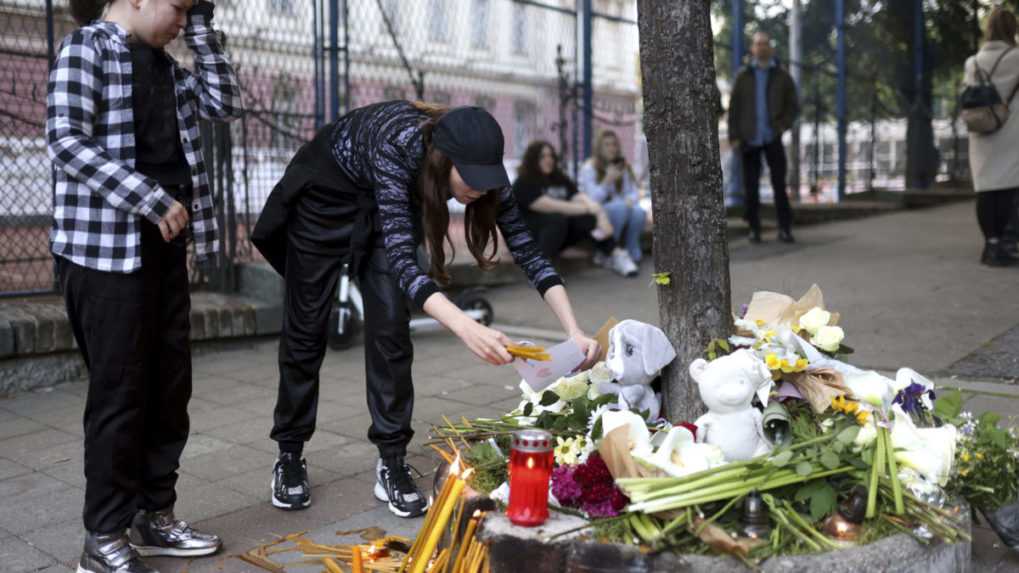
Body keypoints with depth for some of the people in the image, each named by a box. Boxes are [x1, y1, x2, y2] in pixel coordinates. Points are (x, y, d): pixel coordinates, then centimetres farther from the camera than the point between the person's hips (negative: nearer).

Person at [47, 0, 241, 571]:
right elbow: (66, 141, -17)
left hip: (164, 243, 8)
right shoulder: (85, 49, -6)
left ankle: (155, 515, 23)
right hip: (106, 245, -8)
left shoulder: (163, 65, 17)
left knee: (170, 385, 10)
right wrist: (152, 200, -21)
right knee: (120, 390, -3)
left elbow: (225, 102, 11)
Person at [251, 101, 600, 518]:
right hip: (325, 193, -4)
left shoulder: (477, 161, -27)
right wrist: (467, 328, -64)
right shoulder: (397, 147, -42)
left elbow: (527, 250, -24)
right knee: (306, 328, 4)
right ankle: (289, 456, 20)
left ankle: (392, 463, 0)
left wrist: (574, 331, -35)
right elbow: (402, 261, -50)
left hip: (385, 202, 4)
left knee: (390, 326, -9)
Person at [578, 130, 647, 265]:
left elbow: (634, 192, 7)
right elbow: (593, 199, -13)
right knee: (620, 207, -35)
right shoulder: (589, 168, -5)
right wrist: (607, 180, -26)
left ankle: (632, 252, -9)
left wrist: (630, 200, -17)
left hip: (622, 210, 4)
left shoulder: (623, 166, 11)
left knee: (638, 211, -29)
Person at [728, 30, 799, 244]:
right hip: (749, 139, 0)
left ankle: (785, 228, 0)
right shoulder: (743, 76, 5)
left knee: (779, 184, -4)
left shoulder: (782, 76, 6)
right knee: (751, 186, 3)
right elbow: (734, 108, 3)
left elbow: (793, 106, 10)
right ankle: (754, 228, 11)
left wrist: (783, 125, -7)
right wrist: (734, 137, -3)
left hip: (772, 138, 0)